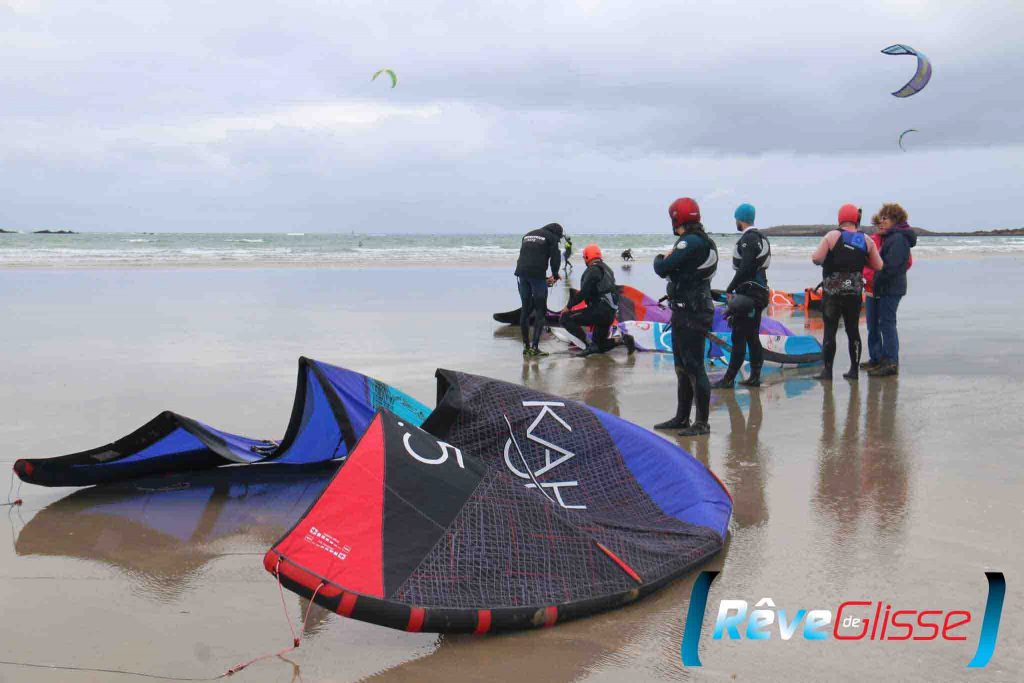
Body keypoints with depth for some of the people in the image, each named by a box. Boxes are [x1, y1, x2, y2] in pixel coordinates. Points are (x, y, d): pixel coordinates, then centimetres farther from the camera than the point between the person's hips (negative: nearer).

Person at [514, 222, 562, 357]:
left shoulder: (527, 235, 24)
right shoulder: (551, 237, 5)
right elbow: (554, 258, -1)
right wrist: (555, 275, 19)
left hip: (522, 274, 6)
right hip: (537, 274, -6)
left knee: (525, 309, 13)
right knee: (540, 310, 0)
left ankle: (526, 346, 14)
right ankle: (534, 346, -8)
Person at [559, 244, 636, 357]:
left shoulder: (593, 270, -8)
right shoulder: (607, 269, 21)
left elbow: (584, 292, -17)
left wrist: (569, 306, -9)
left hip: (599, 311, -9)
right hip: (610, 313, 9)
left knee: (565, 318, -10)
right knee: (600, 347, 19)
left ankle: (590, 344, -17)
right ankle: (622, 338, -2)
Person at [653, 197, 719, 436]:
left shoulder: (691, 242, -18)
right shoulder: (702, 241, 15)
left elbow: (662, 269, -18)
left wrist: (660, 258, 2)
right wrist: (668, 259, 3)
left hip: (691, 315, -11)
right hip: (684, 312, 11)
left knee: (694, 368, -6)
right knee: (682, 367, 17)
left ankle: (702, 423, 0)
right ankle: (682, 418, 27)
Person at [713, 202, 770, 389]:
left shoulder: (748, 239, -14)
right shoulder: (760, 237, 16)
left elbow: (745, 268, -22)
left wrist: (730, 289, -16)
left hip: (748, 293, -10)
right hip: (759, 292, 10)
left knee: (738, 337, -8)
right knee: (753, 337, 12)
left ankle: (729, 379, -6)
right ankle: (755, 377, 15)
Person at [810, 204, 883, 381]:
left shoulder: (832, 236, -8)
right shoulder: (866, 240, 2)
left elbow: (816, 258, -16)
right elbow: (879, 266, 4)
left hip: (832, 291, -3)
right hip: (855, 292, 3)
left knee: (830, 330, 0)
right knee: (853, 330, 11)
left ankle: (827, 370, 0)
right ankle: (854, 369, 15)